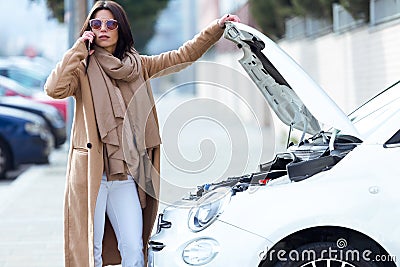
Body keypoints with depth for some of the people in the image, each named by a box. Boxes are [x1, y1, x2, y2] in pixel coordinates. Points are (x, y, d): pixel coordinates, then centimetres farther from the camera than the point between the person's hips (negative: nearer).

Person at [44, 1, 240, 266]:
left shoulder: (138, 65, 14)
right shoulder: (83, 68, 1)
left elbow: (182, 56, 12)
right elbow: (54, 89, -18)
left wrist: (216, 28, 4)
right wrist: (79, 49, -12)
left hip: (126, 174, 4)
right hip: (91, 172, -4)